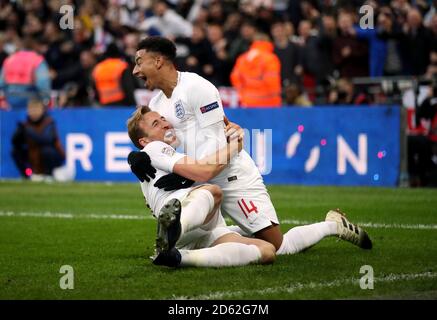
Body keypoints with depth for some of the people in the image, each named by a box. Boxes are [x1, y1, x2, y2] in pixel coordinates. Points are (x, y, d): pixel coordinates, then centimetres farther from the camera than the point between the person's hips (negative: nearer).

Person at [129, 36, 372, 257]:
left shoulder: (196, 87, -15)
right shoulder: (156, 104, 11)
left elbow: (215, 142, -19)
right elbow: (148, 143, 5)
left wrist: (189, 175, -31)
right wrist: (136, 158, -19)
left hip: (233, 177, -9)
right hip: (202, 183, 9)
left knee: (276, 247, -11)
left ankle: (334, 225, 14)